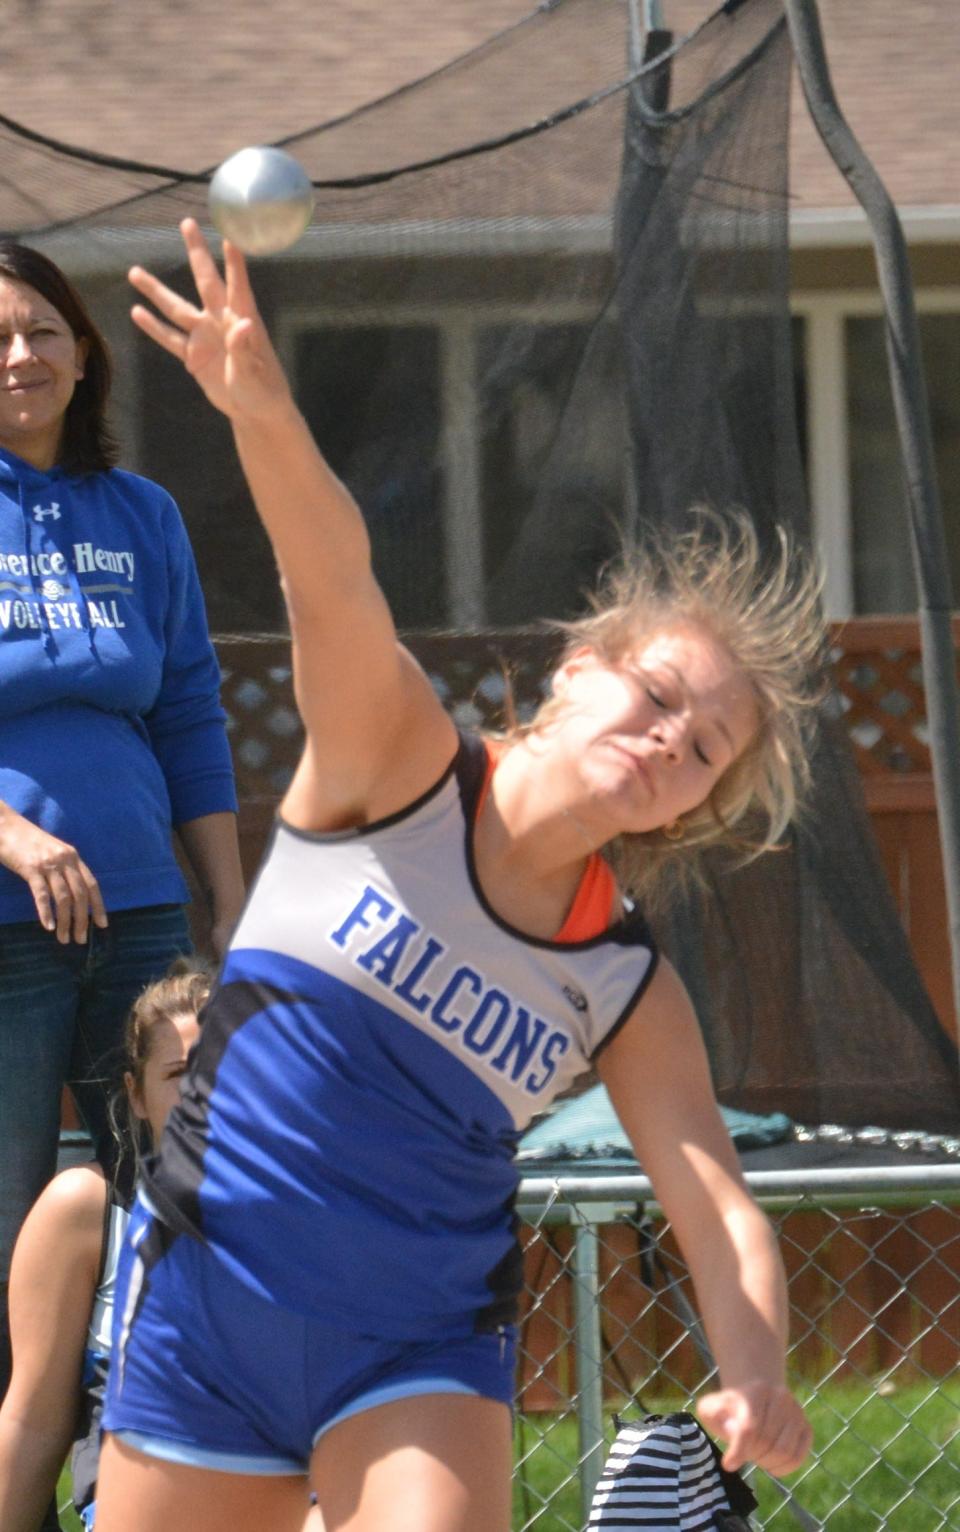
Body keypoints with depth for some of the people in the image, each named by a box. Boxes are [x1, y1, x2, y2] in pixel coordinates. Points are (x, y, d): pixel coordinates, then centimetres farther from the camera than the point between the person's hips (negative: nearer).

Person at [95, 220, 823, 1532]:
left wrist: (755, 1374, -27)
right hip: (206, 1304, -1)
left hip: (419, 1359, 1)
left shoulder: (630, 988, 1)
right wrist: (265, 414, -45)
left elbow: (716, 1203, -5)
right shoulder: (398, 760, -6)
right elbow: (335, 584, -25)